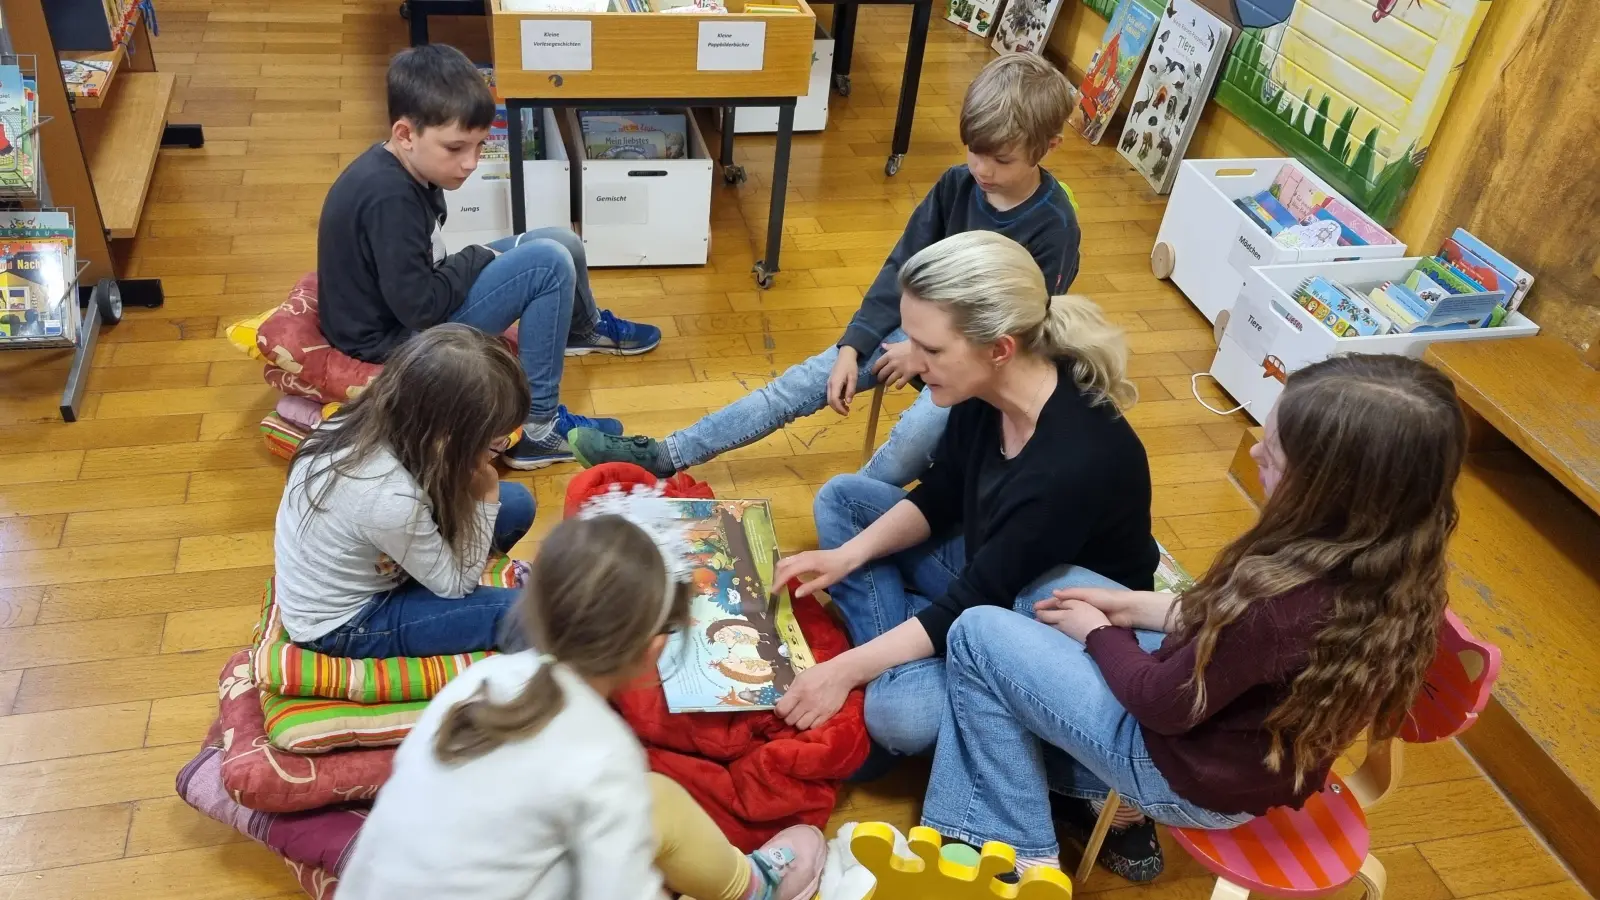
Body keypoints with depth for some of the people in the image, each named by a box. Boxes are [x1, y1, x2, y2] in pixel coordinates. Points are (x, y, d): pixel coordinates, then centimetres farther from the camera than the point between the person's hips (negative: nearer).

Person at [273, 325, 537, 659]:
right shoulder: (390, 500, -40)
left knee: (516, 503, 0)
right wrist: (485, 499, -21)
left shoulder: (367, 419, -19)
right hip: (342, 626, -7)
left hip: (371, 567, 7)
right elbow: (455, 585, -21)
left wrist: (483, 498, -21)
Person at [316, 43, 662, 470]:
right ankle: (537, 428, -16)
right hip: (399, 338, -10)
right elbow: (419, 308, -29)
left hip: (413, 304, 10)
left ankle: (584, 328, 44)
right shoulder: (390, 199, -30)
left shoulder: (398, 167, -1)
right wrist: (477, 259, -15)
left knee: (564, 243, 11)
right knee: (551, 262, -22)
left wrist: (471, 262, -5)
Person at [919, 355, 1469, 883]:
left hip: (1195, 779, -8)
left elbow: (1162, 703, -22)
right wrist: (1138, 607, 2)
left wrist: (1096, 631, -4)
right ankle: (1107, 801, 19)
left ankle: (1020, 854, 9)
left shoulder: (1285, 604, -38)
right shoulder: (1393, 565, -13)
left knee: (977, 636, -4)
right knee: (1049, 587, 15)